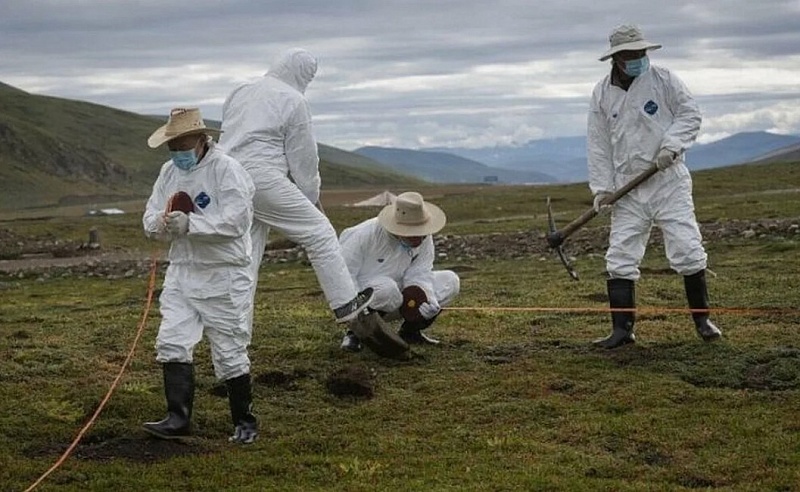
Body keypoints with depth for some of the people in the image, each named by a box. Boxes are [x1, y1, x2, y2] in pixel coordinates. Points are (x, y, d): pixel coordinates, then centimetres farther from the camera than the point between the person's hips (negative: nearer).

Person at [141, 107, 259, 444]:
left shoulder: (227, 170, -12)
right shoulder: (169, 171, 11)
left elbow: (235, 220, -23)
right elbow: (150, 221, 9)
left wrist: (189, 224, -24)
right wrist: (163, 223, -15)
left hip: (223, 276, -6)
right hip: (181, 273, 6)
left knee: (229, 352, 2)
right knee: (171, 343, -4)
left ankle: (244, 422, 16)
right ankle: (179, 418, 1)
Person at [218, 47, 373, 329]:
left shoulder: (240, 93, 20)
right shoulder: (294, 101, -2)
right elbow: (303, 156, 0)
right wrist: (312, 198, 13)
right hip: (263, 179, -7)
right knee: (319, 233, 3)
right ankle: (345, 304, 4)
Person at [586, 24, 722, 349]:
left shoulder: (664, 80, -1)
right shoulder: (602, 93, 4)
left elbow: (690, 114, 0)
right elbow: (598, 144, 6)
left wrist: (672, 145, -16)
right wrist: (601, 187, -1)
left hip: (668, 180, -2)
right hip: (627, 188, 2)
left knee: (687, 250, -5)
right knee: (620, 258, -2)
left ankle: (702, 319, 11)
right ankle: (622, 328, 5)